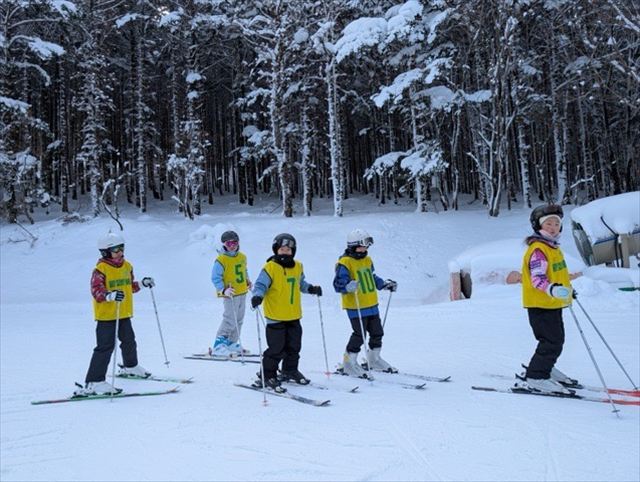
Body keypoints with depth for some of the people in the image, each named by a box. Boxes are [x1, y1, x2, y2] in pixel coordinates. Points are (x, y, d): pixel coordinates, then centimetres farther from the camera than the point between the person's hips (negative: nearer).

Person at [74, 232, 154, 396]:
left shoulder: (127, 266, 9)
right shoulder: (101, 269, -14)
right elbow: (96, 291, -24)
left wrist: (142, 284, 7)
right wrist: (110, 295, -41)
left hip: (124, 314, 8)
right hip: (106, 315, -8)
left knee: (129, 341, 24)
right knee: (105, 347, -13)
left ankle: (130, 367, 49)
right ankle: (93, 383, -11)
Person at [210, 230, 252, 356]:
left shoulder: (242, 257, 8)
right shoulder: (221, 260, -15)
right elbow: (215, 278, -16)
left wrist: (247, 281, 12)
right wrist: (223, 290, -25)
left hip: (242, 293, 8)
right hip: (230, 295, -8)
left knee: (239, 320, 13)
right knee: (230, 321, -10)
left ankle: (231, 344, 26)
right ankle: (218, 346, 0)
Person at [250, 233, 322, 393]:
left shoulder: (297, 267, 8)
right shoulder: (270, 267, -12)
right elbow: (260, 285, -13)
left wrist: (311, 289, 8)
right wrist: (257, 296, -32)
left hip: (294, 315, 7)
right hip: (275, 316, -7)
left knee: (294, 346, 17)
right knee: (277, 348, -5)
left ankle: (290, 371, 36)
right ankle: (266, 376, 9)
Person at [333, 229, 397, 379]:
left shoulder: (367, 260, 12)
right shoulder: (344, 263, -14)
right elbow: (338, 284, -20)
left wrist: (385, 284, 21)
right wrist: (348, 286, -39)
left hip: (372, 305, 8)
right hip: (356, 307, -8)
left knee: (377, 333, 15)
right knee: (359, 335, -7)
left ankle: (374, 359, 35)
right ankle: (349, 363, 9)